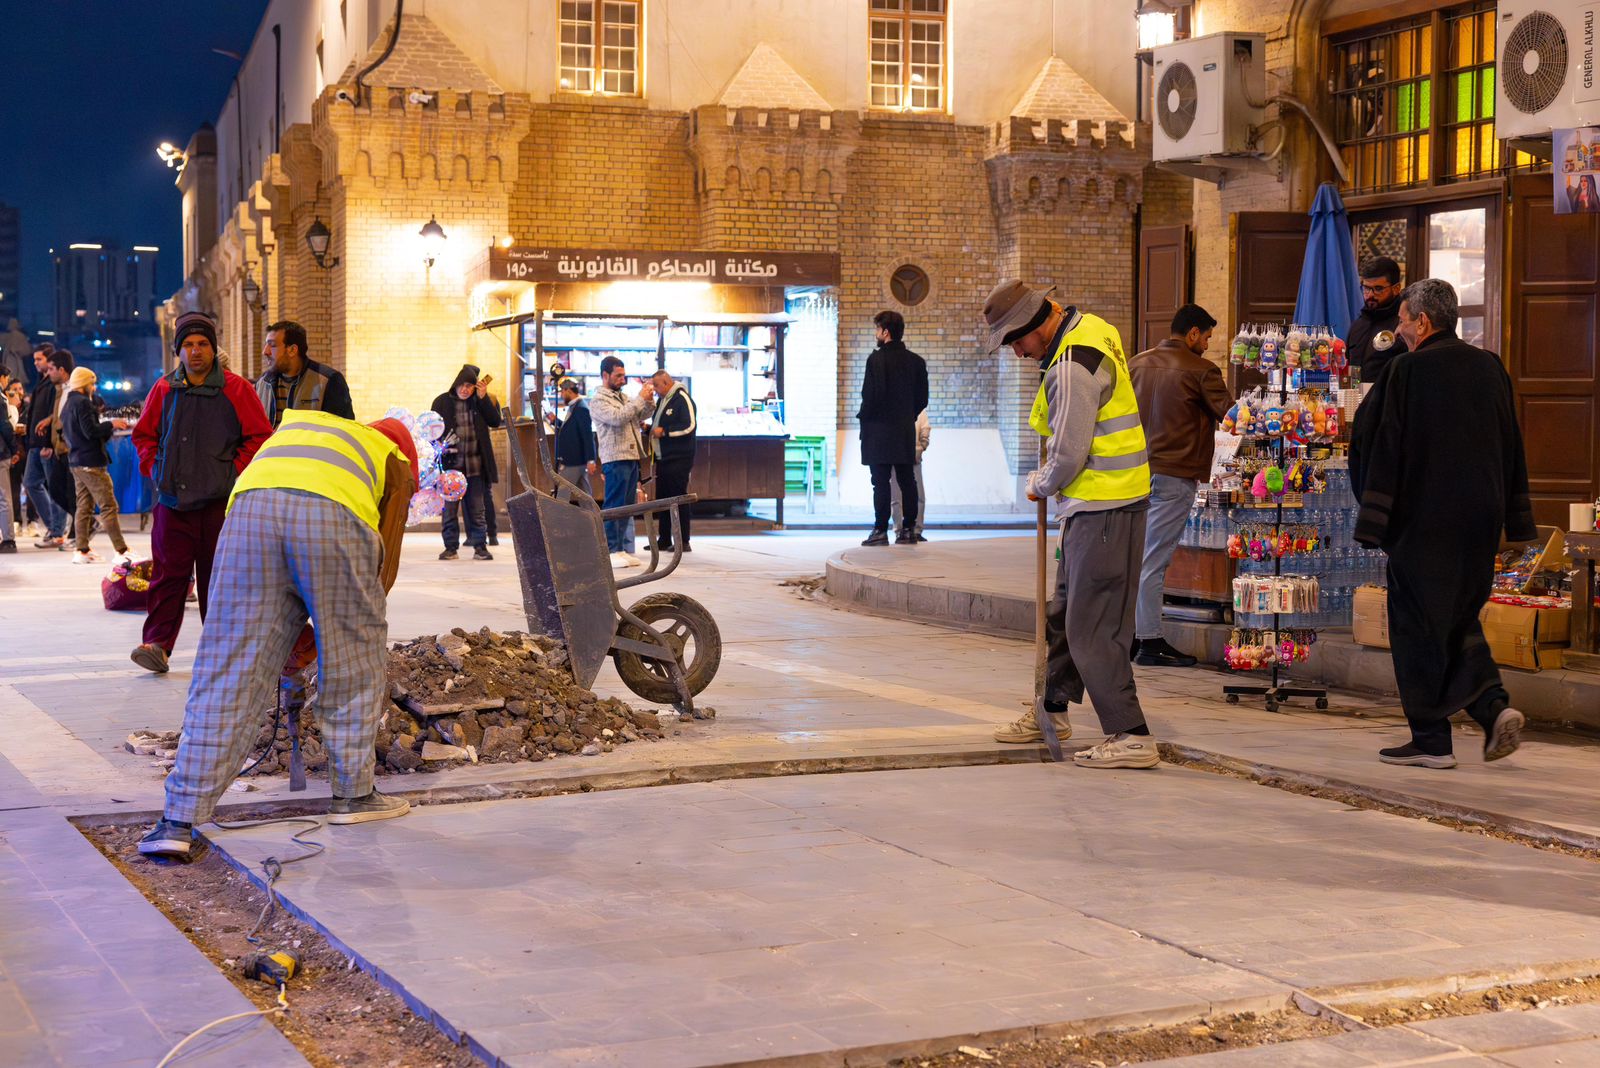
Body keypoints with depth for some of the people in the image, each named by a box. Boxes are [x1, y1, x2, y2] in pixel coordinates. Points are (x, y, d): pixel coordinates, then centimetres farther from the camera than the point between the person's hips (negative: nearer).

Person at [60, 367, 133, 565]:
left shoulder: (68, 404, 18)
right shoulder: (82, 402, -13)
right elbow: (91, 431, -21)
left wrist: (109, 428, 14)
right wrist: (111, 424, -7)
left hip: (76, 462, 10)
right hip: (91, 462, -10)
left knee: (84, 506, 12)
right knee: (109, 506, -10)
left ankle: (82, 551, 11)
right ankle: (121, 551, -13)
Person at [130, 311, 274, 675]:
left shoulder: (235, 389, -1)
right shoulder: (164, 389, 8)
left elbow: (259, 436, 0)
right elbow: (143, 434, 18)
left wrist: (234, 472, -6)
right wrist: (154, 469, 4)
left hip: (220, 500, -2)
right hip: (173, 499, 2)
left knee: (217, 576, 5)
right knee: (168, 573, -3)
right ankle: (157, 644, -5)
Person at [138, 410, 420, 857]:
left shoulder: (294, 424, 42)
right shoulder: (395, 462, 32)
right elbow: (385, 566, 26)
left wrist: (288, 627, 41)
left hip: (250, 506, 3)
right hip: (333, 516, -3)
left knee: (226, 673, 5)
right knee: (354, 663, 18)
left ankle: (179, 820, 3)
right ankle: (353, 795, 27)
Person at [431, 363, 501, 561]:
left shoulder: (480, 401, 6)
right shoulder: (442, 402, 2)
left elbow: (495, 421, -3)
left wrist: (483, 398, -10)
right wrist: (440, 447, -13)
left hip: (475, 464, 1)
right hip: (450, 463, -1)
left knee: (477, 508, 5)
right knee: (449, 508, 3)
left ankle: (480, 546, 11)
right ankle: (450, 547, 10)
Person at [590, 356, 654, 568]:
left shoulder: (622, 397, 20)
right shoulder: (598, 400, -6)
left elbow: (639, 417, 22)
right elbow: (617, 417, -21)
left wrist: (648, 401, 4)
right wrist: (640, 399, -16)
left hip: (631, 458, 9)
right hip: (615, 459, -9)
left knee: (626, 506, 10)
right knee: (613, 506, -8)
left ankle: (622, 549, 14)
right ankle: (611, 551, -8)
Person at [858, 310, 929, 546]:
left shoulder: (877, 358, -10)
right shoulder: (916, 361, 9)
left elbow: (871, 394, -15)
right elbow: (923, 398, 9)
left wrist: (864, 417, 0)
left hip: (879, 429, -5)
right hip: (906, 430, 5)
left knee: (881, 482, -5)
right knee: (907, 481, 7)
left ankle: (880, 531, -6)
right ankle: (908, 530, 7)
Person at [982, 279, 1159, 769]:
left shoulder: (1072, 368, -22)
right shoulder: (1091, 329, 10)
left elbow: (1069, 453, -20)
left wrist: (1041, 486, -1)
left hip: (1105, 509, -11)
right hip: (1095, 505, 11)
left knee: (1092, 628, -9)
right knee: (1064, 612, 20)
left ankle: (1131, 737, -6)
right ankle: (1053, 711, 34)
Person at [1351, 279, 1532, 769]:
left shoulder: (1407, 371, -11)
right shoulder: (1490, 369, 7)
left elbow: (1383, 450, -11)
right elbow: (1512, 449, 10)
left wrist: (1373, 524, -8)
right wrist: (1516, 521, 15)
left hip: (1422, 522, -6)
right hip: (1480, 521, 6)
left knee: (1417, 624, 4)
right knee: (1459, 618, 19)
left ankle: (1431, 740, 6)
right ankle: (1494, 706, 0)